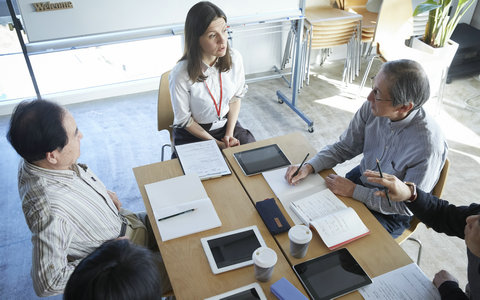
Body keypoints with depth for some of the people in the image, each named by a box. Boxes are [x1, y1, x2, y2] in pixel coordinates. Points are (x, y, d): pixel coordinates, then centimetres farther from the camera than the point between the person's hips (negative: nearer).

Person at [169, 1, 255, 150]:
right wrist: (217, 143, -14)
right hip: (193, 133, -3)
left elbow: (236, 98, 1)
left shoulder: (234, 58, -13)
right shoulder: (180, 74, -25)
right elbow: (184, 119, -13)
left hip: (227, 124, 4)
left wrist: (229, 135, -8)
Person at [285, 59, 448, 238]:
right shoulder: (372, 108, -17)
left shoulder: (428, 146, -33)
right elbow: (344, 147, -3)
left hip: (391, 215, -5)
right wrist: (308, 167, -18)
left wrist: (354, 191, -22)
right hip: (360, 178, 5)